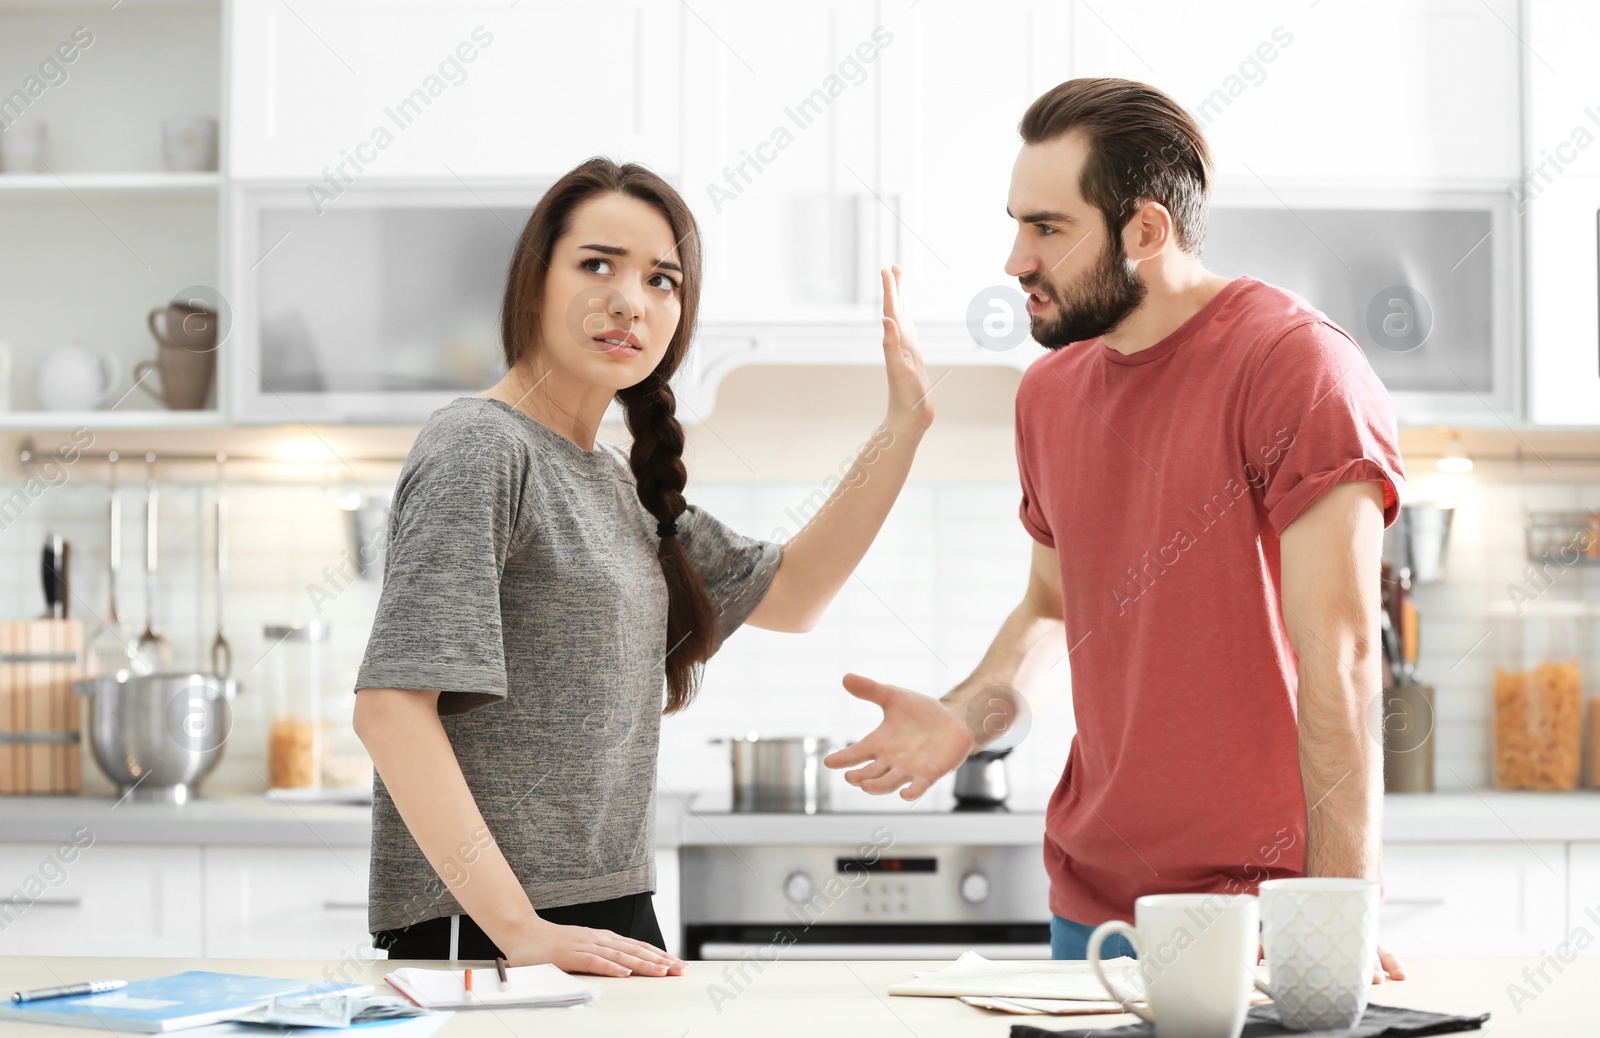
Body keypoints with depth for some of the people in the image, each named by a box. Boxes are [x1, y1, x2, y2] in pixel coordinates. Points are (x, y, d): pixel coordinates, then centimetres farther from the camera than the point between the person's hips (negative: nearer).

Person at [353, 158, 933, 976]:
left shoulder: (615, 480, 14)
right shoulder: (479, 449, -12)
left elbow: (787, 594, 20)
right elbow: (390, 706, -20)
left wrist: (905, 424, 10)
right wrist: (519, 928, -25)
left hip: (611, 924, 8)